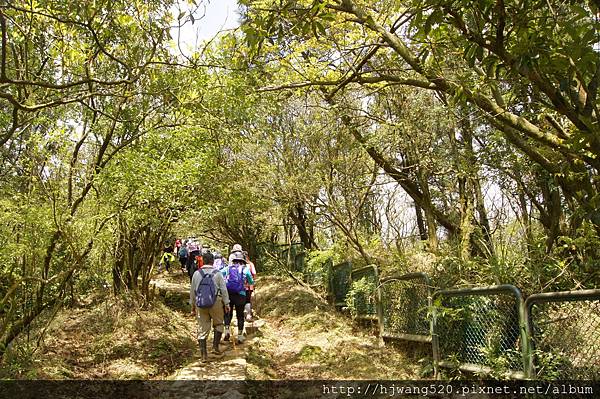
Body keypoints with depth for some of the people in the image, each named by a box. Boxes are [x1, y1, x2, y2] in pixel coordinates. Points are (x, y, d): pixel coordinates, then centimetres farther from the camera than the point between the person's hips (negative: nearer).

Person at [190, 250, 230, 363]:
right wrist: (226, 304, 7)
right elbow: (224, 290, -2)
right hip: (216, 302, -2)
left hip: (200, 303, 2)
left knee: (202, 328, 7)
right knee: (218, 324, 19)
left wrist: (193, 305, 18)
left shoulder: (196, 273, 4)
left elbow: (192, 291, 9)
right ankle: (215, 347, 11)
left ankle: (203, 355, 9)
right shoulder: (217, 273, -3)